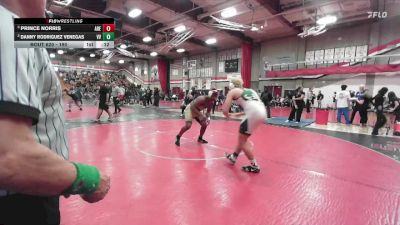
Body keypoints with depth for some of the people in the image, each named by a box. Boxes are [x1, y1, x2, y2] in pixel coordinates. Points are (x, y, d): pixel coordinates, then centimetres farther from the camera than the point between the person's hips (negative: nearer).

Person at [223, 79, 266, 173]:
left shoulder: (232, 91, 11)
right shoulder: (249, 90, 29)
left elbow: (224, 110, 3)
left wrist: (228, 115, 25)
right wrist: (237, 114, 36)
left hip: (254, 114, -8)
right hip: (262, 112, 8)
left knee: (242, 140, 10)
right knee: (242, 136, 24)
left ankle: (254, 166, 17)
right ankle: (233, 156, 39)